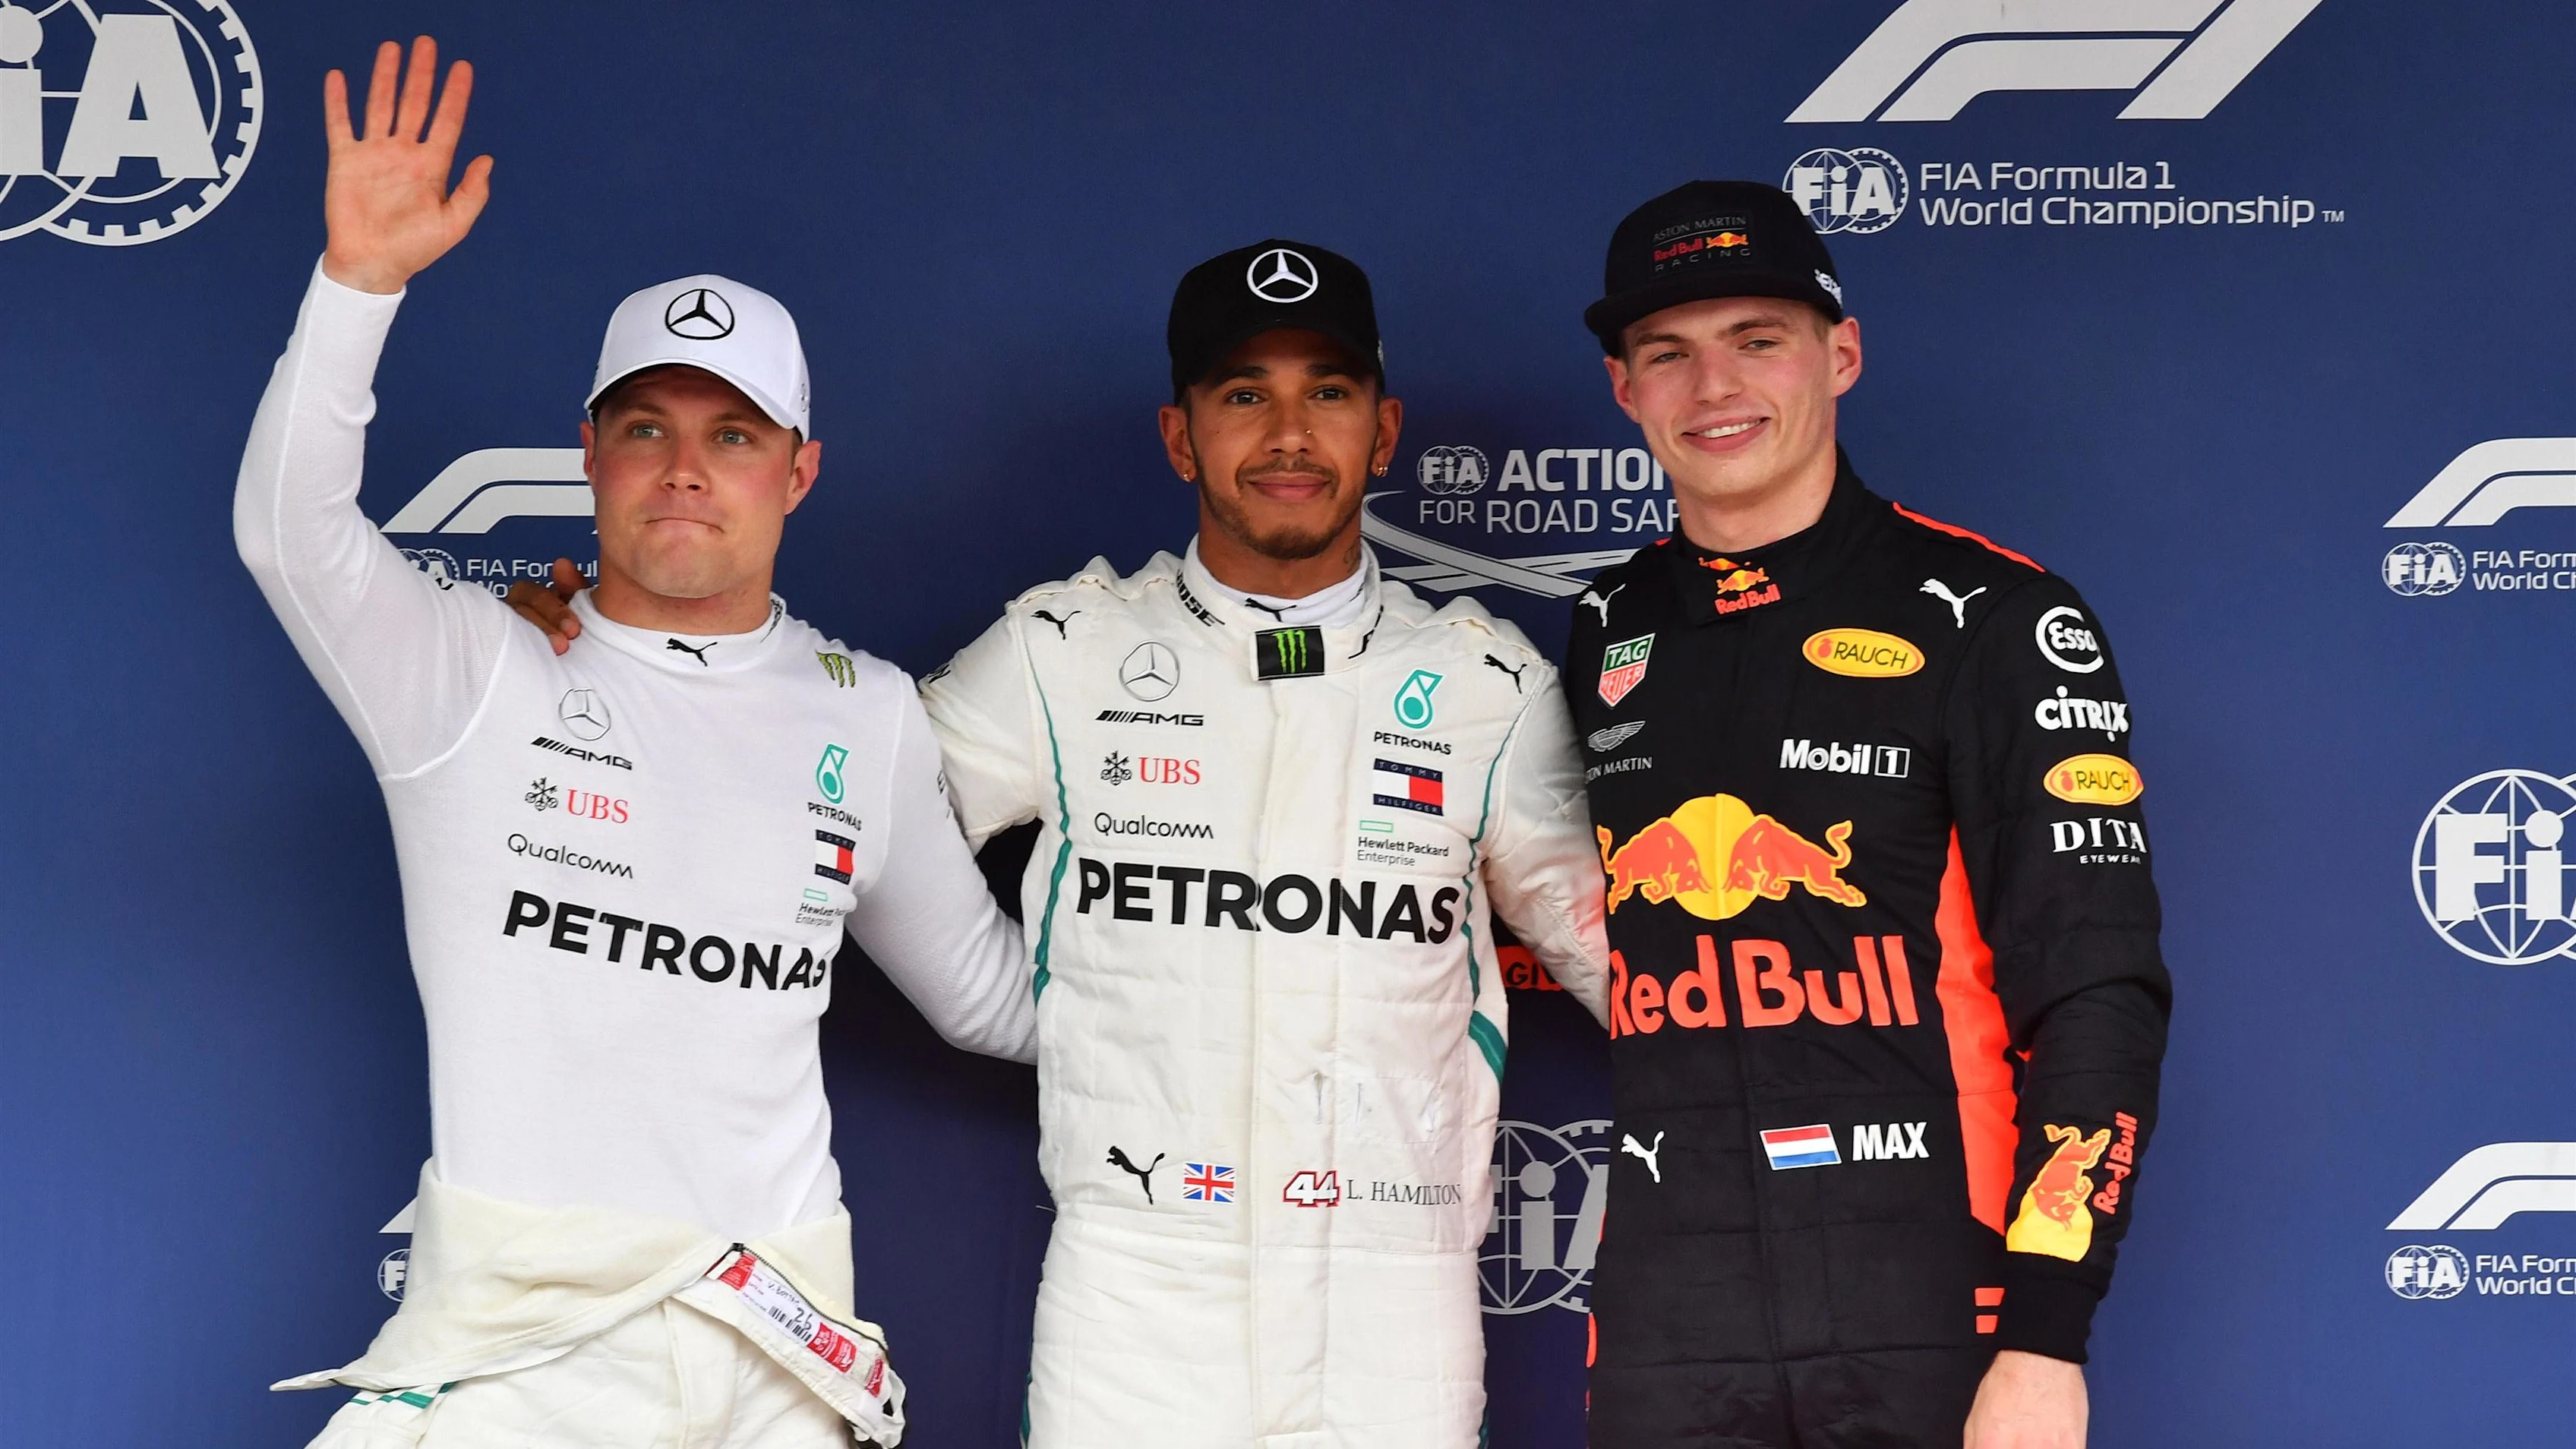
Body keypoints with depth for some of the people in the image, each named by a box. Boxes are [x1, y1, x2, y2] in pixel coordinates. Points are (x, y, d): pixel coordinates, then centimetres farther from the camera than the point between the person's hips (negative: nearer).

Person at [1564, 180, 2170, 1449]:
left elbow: (2097, 990, -8)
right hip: (1670, 1328, 4)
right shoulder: (1606, 637, 10)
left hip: (1935, 1311, -4)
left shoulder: (1989, 618, -4)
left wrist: (2045, 1339, -15)